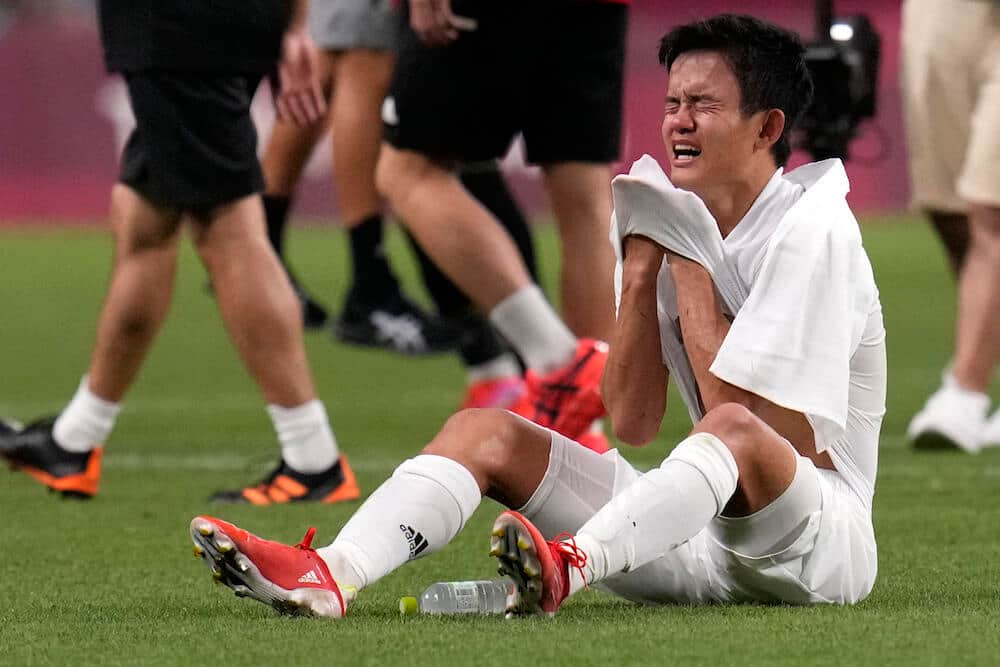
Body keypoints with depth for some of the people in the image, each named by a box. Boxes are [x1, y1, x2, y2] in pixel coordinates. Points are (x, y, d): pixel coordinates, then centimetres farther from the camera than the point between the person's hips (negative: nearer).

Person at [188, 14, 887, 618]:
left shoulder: (812, 231, -10)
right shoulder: (681, 220, 10)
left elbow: (747, 418, -17)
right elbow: (633, 422, 3)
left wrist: (692, 267, -13)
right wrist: (640, 268, -6)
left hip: (825, 537, -7)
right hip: (695, 538, 7)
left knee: (737, 429, -38)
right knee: (487, 430, -6)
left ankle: (569, 567, -61)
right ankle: (332, 575, -32)